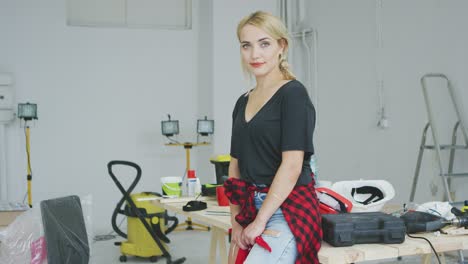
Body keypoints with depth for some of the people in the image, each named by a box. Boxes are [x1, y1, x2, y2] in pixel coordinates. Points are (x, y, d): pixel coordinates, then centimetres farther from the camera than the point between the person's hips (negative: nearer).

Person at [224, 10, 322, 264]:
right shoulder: (243, 102, 13)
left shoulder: (293, 94, -10)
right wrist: (236, 222, 8)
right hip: (251, 210, 8)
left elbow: (292, 165, -16)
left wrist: (260, 221, -14)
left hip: (288, 211, -8)